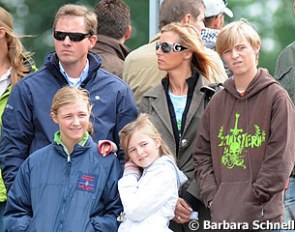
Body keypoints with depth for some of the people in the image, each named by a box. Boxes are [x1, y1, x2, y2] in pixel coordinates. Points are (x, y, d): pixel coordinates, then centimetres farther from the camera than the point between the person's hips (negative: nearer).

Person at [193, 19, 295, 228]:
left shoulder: (276, 97, 0)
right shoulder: (217, 102, 15)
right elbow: (202, 153, 15)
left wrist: (255, 199, -12)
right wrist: (211, 195, 0)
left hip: (262, 213, -4)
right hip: (221, 212, 5)